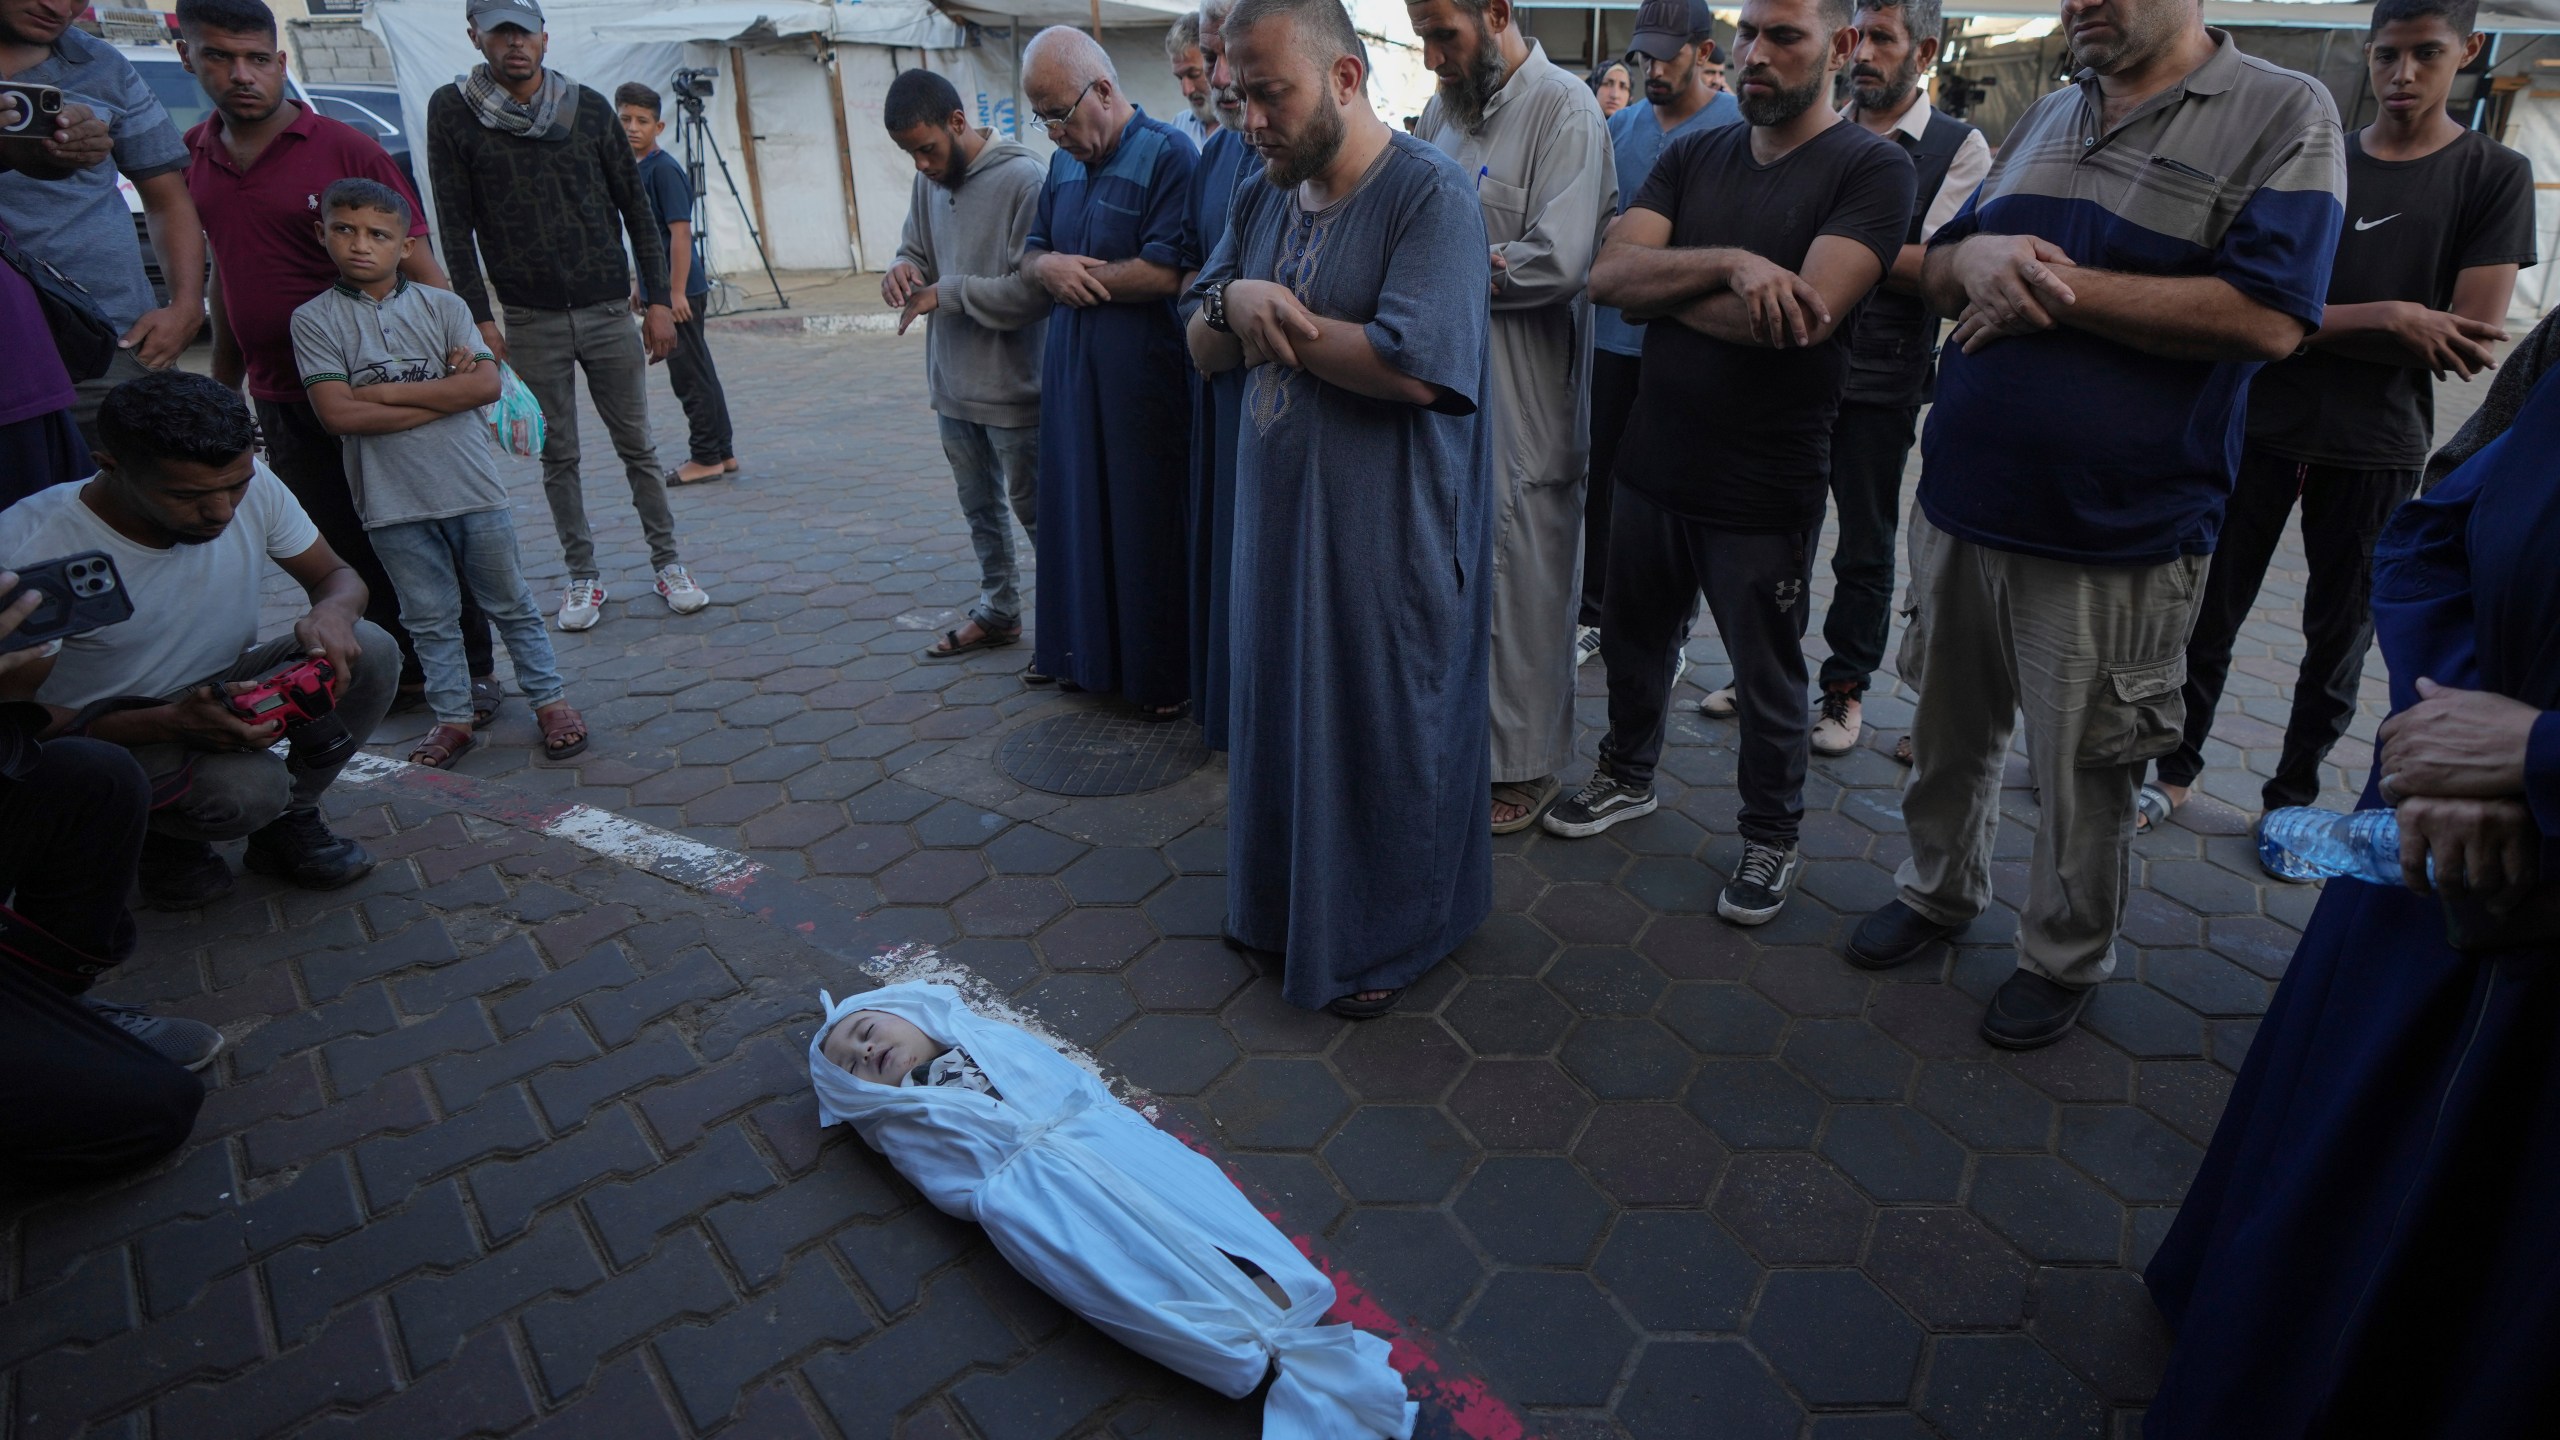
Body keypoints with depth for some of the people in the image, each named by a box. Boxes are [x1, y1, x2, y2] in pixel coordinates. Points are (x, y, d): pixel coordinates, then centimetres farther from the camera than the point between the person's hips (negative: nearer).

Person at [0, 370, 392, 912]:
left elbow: (336, 575, -1)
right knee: (247, 788, -34)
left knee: (368, 651, -22)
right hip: (111, 728, -5)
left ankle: (290, 819, -1)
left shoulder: (252, 486, -15)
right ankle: (166, 837, 4)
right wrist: (168, 723, -36)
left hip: (225, 690, 5)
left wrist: (332, 611, -28)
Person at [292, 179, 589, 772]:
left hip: (472, 489, 0)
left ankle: (548, 700, 22)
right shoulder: (315, 319, -2)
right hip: (393, 501, 0)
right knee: (430, 617, 12)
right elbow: (338, 413, -13)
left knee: (511, 602, 11)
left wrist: (388, 392, -15)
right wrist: (443, 393, -13)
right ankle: (453, 718, 23)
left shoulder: (443, 306, 0)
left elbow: (487, 385, -12)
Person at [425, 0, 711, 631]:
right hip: (530, 320, 0)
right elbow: (455, 226, -2)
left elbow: (636, 208, 5)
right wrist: (478, 318, -7)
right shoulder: (452, 111, 0)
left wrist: (659, 301, 0)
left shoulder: (589, 108, 3)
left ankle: (668, 564, 15)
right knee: (558, 456, 6)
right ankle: (583, 577, 16)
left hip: (608, 313, 0)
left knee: (637, 446, 4)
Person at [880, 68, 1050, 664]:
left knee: (1033, 507, 4)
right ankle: (997, 611, 33)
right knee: (979, 505, 18)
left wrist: (946, 291, -18)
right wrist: (905, 269, -8)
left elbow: (1033, 290, -23)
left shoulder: (1022, 178, -17)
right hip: (952, 384, 7)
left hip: (1011, 387, -7)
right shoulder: (928, 181, 6)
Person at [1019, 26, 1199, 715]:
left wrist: (1079, 276, -9)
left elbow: (1168, 273, -20)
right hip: (1069, 369, 7)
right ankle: (1080, 650, 28)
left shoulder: (1167, 154, -10)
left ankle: (1162, 675, 14)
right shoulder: (1064, 162, 14)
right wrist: (1047, 265, -6)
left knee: (1147, 524, 1)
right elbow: (1032, 248, 19)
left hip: (1143, 376, -7)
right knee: (1075, 509, 13)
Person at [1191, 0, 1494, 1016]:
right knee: (1279, 711, 17)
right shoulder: (1261, 201, 10)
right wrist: (1233, 302, -12)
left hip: (1388, 538, -7)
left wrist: (1270, 317, -13)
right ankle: (1282, 900, 38)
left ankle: (1387, 940, 27)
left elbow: (1412, 365, -25)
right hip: (1277, 515, 7)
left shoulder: (1432, 193, -14)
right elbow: (1205, 351, 12)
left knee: (1386, 733, 7)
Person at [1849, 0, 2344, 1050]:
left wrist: (2057, 286, -16)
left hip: (2113, 536, -5)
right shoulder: (2043, 120, 13)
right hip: (1960, 505, 5)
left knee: (2083, 775, 9)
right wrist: (1977, 260, -10)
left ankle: (2064, 958, 30)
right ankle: (1939, 889, 40)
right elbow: (1935, 274, 14)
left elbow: (2267, 320, -17)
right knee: (1947, 731, 19)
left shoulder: (2283, 115, -5)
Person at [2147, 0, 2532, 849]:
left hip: (2377, 451, -1)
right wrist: (2392, 320, -15)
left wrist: (2322, 322, -11)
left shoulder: (2495, 177, 0)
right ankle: (2177, 770, 17)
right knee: (2212, 611, 4)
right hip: (2263, 427, 1)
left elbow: (2472, 343, -9)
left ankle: (2293, 795, 19)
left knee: (2340, 635, 7)